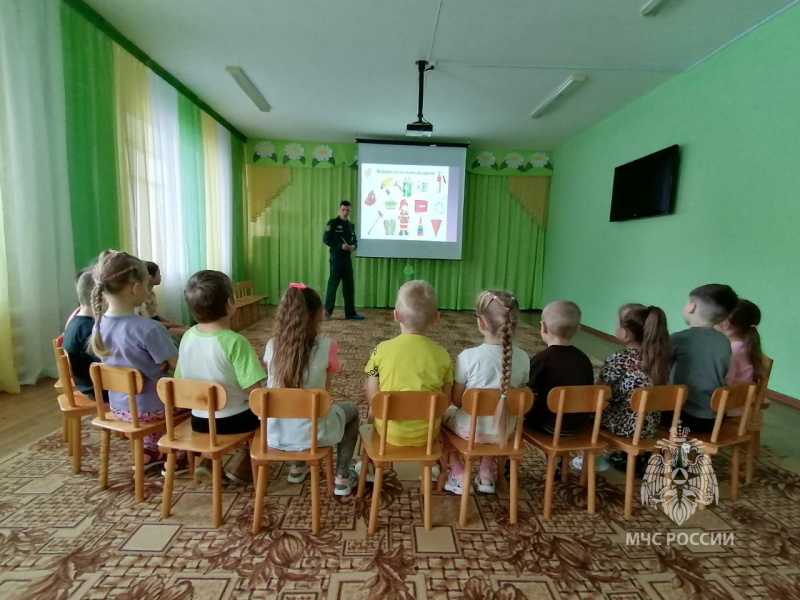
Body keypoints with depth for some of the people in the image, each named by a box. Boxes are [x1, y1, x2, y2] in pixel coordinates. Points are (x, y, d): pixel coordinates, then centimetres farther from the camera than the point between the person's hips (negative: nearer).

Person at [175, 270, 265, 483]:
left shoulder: (187, 337, -7)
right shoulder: (235, 342, -27)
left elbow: (181, 381, 3)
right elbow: (254, 392, -27)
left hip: (199, 421, 6)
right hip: (235, 421, -6)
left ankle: (209, 459, 26)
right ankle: (244, 467, 18)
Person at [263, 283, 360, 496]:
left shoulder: (272, 345, -5)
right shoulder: (326, 347, -16)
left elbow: (277, 385, 9)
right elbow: (325, 391, -4)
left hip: (275, 434, 4)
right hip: (311, 434, -4)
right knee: (351, 409, 26)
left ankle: (297, 467, 43)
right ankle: (342, 478, 26)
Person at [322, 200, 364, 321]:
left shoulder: (351, 225, 15)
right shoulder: (332, 223, -4)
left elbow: (354, 240, 19)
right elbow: (325, 239, -9)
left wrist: (353, 246, -4)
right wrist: (340, 246, -18)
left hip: (348, 258, 6)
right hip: (336, 258, -6)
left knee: (349, 286, 8)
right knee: (333, 285, -4)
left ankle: (350, 312, 16)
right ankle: (327, 312, 5)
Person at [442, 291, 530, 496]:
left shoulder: (468, 356, -23)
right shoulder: (522, 357, -11)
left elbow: (456, 401, -13)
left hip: (471, 430, -3)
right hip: (505, 430, 4)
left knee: (443, 413, 27)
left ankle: (458, 475, 23)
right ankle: (487, 473, 33)